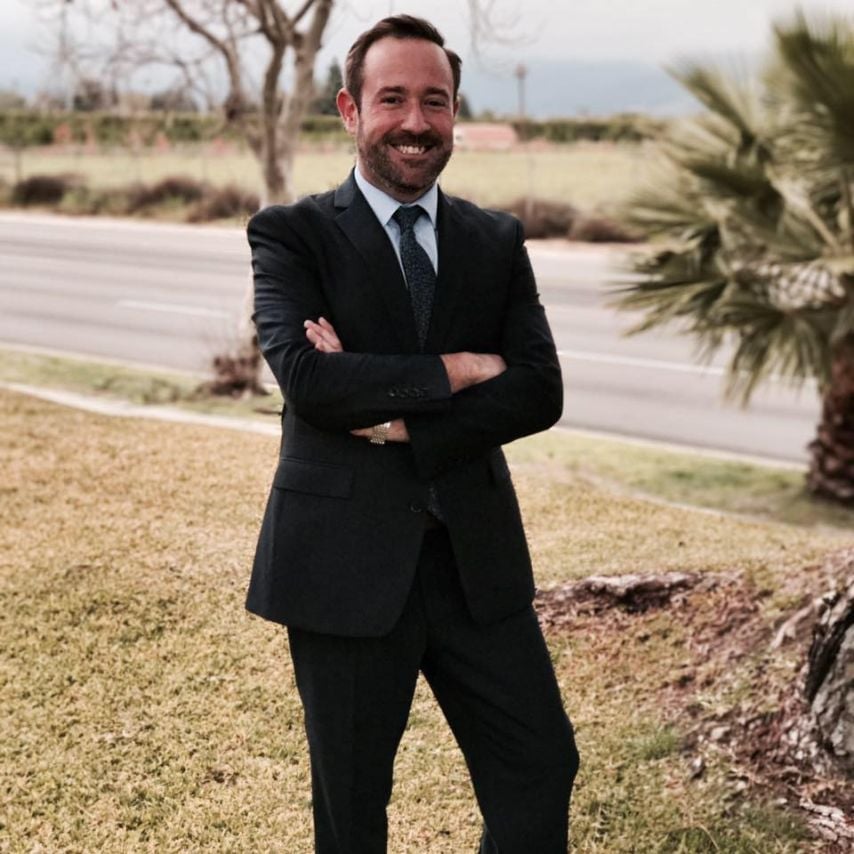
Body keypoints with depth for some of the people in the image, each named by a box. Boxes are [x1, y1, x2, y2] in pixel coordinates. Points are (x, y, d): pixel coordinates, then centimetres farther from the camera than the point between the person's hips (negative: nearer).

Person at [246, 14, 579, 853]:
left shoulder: (497, 241, 8)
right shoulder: (290, 234, -3)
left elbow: (539, 393, -4)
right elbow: (307, 379, -20)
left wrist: (402, 419, -16)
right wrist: (456, 371, -13)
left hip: (477, 558, 3)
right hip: (346, 564, -3)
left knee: (542, 769, 8)